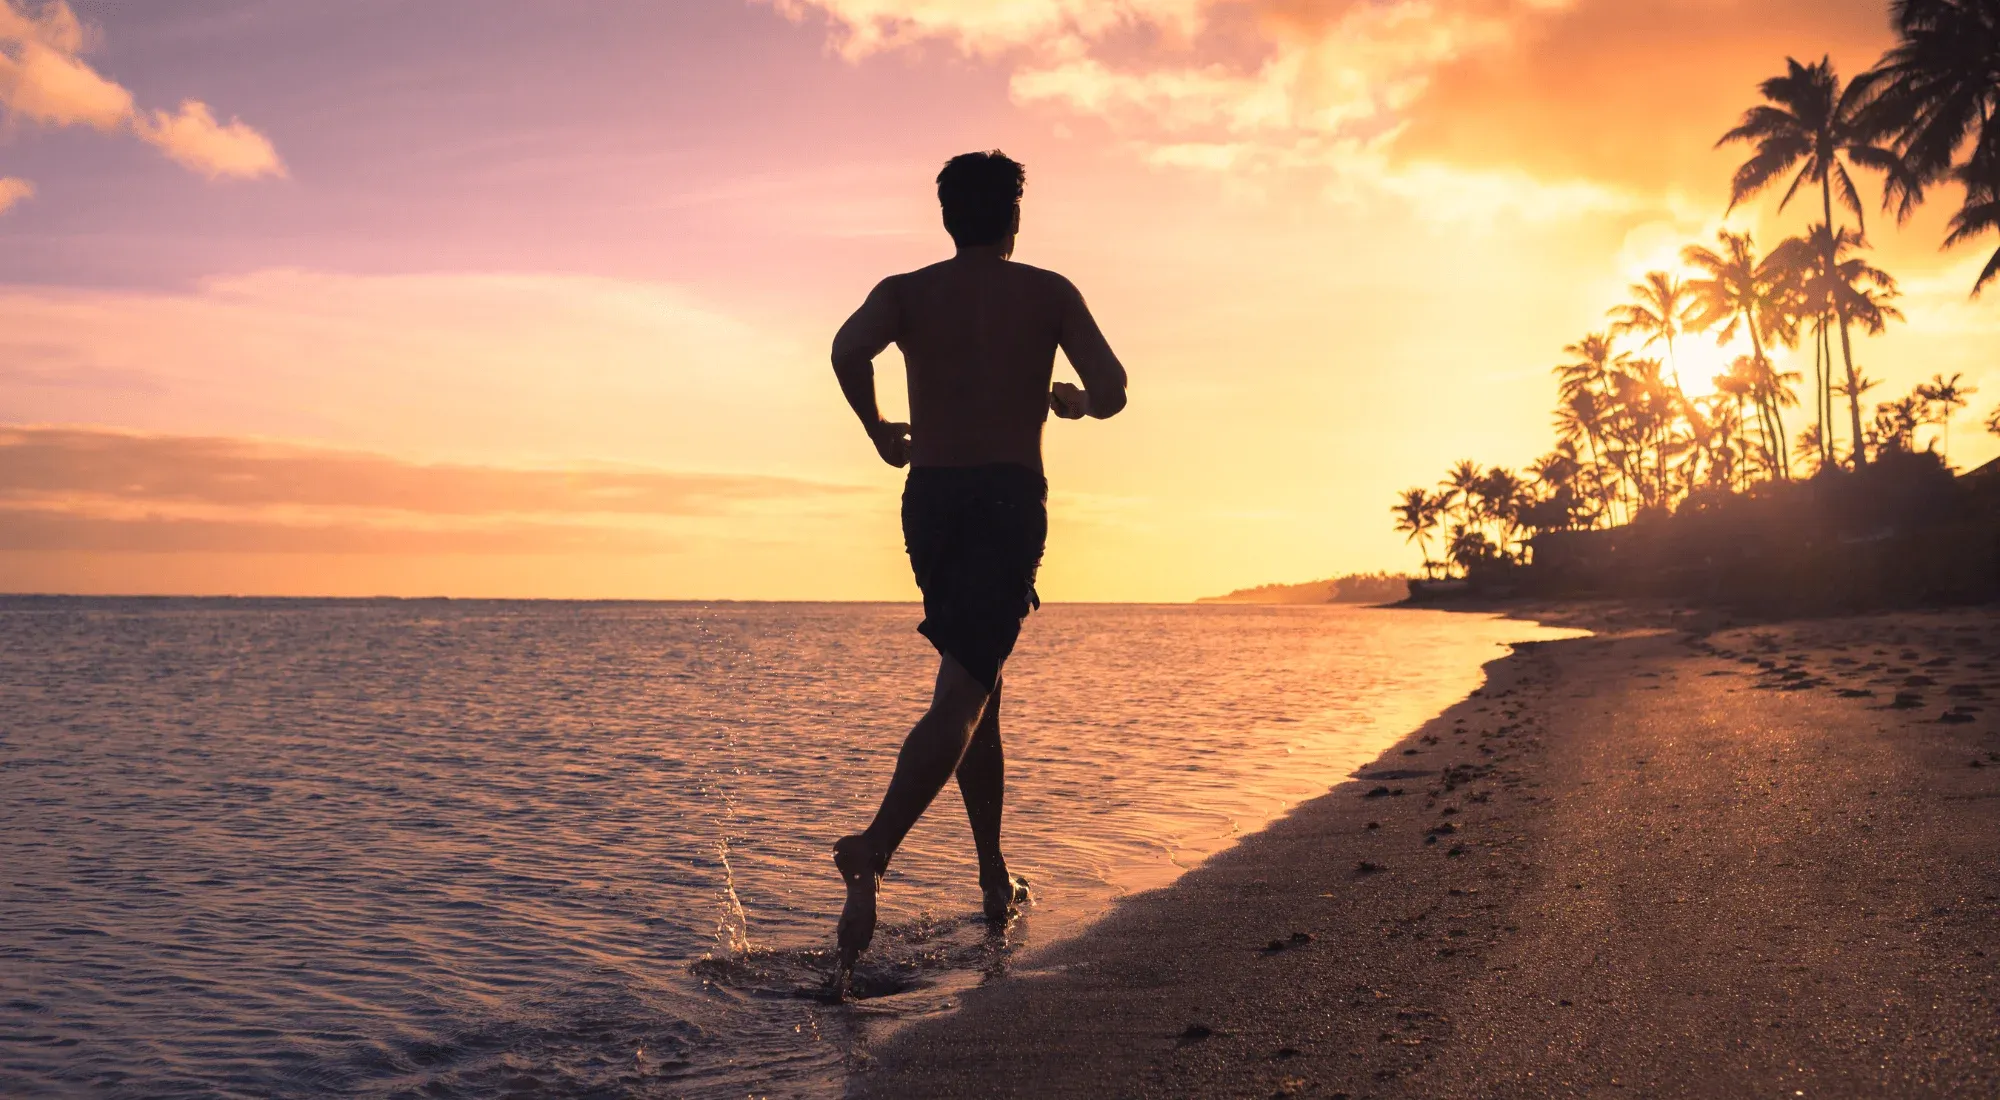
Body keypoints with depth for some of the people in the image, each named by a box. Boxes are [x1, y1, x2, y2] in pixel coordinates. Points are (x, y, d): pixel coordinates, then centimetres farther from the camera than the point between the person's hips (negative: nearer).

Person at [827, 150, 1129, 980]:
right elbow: (1111, 393, -2)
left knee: (979, 690, 18)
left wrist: (877, 429, 3)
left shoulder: (905, 291, 8)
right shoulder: (1048, 292, 6)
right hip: (1011, 500, -3)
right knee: (961, 699, -12)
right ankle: (872, 854, -32)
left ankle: (996, 879, 22)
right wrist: (1069, 401, 20)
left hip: (930, 500, 3)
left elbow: (848, 350, -13)